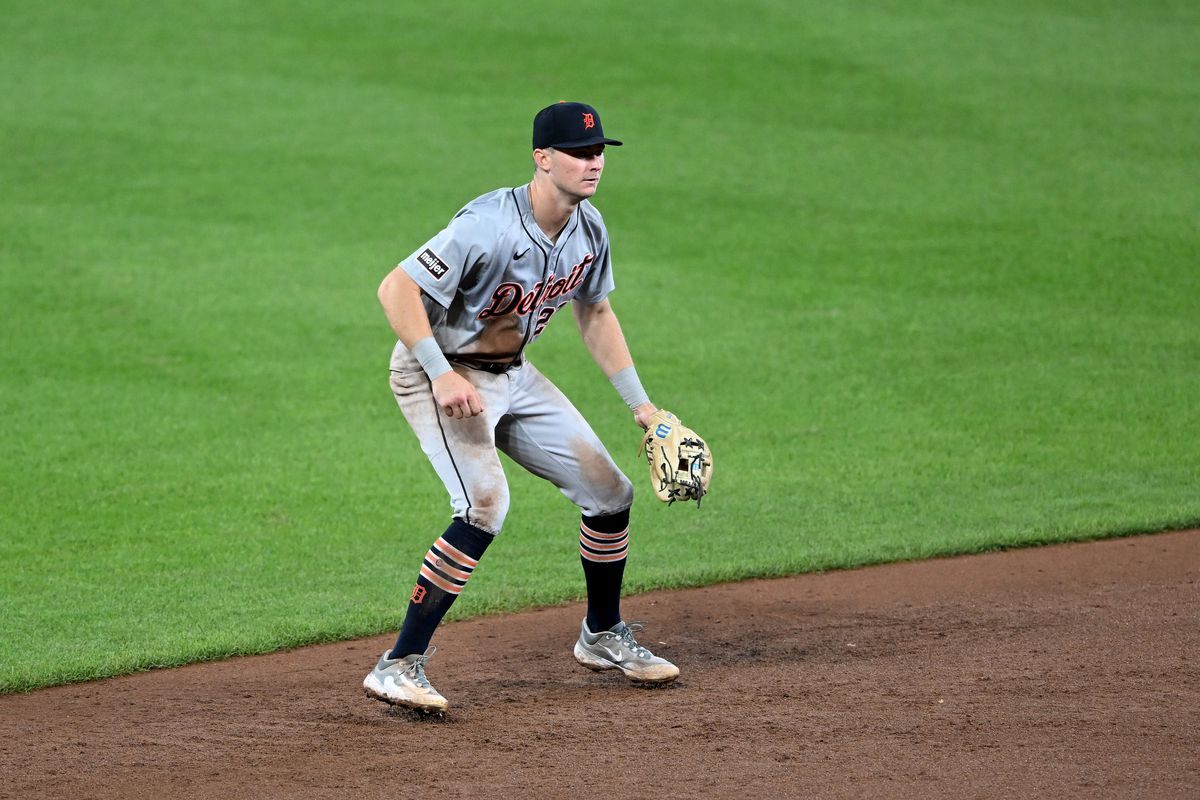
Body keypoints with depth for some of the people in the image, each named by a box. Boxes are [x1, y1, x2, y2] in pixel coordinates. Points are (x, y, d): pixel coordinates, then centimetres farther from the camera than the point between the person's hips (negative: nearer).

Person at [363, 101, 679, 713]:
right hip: (441, 373, -8)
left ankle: (603, 637, 32)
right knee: (485, 505, -29)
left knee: (610, 493, 8)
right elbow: (397, 288, -31)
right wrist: (441, 376, -36)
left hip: (514, 376, 8)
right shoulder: (489, 227, -29)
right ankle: (399, 667, -25)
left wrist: (639, 403, 10)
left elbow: (594, 314, 14)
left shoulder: (588, 229, -3)